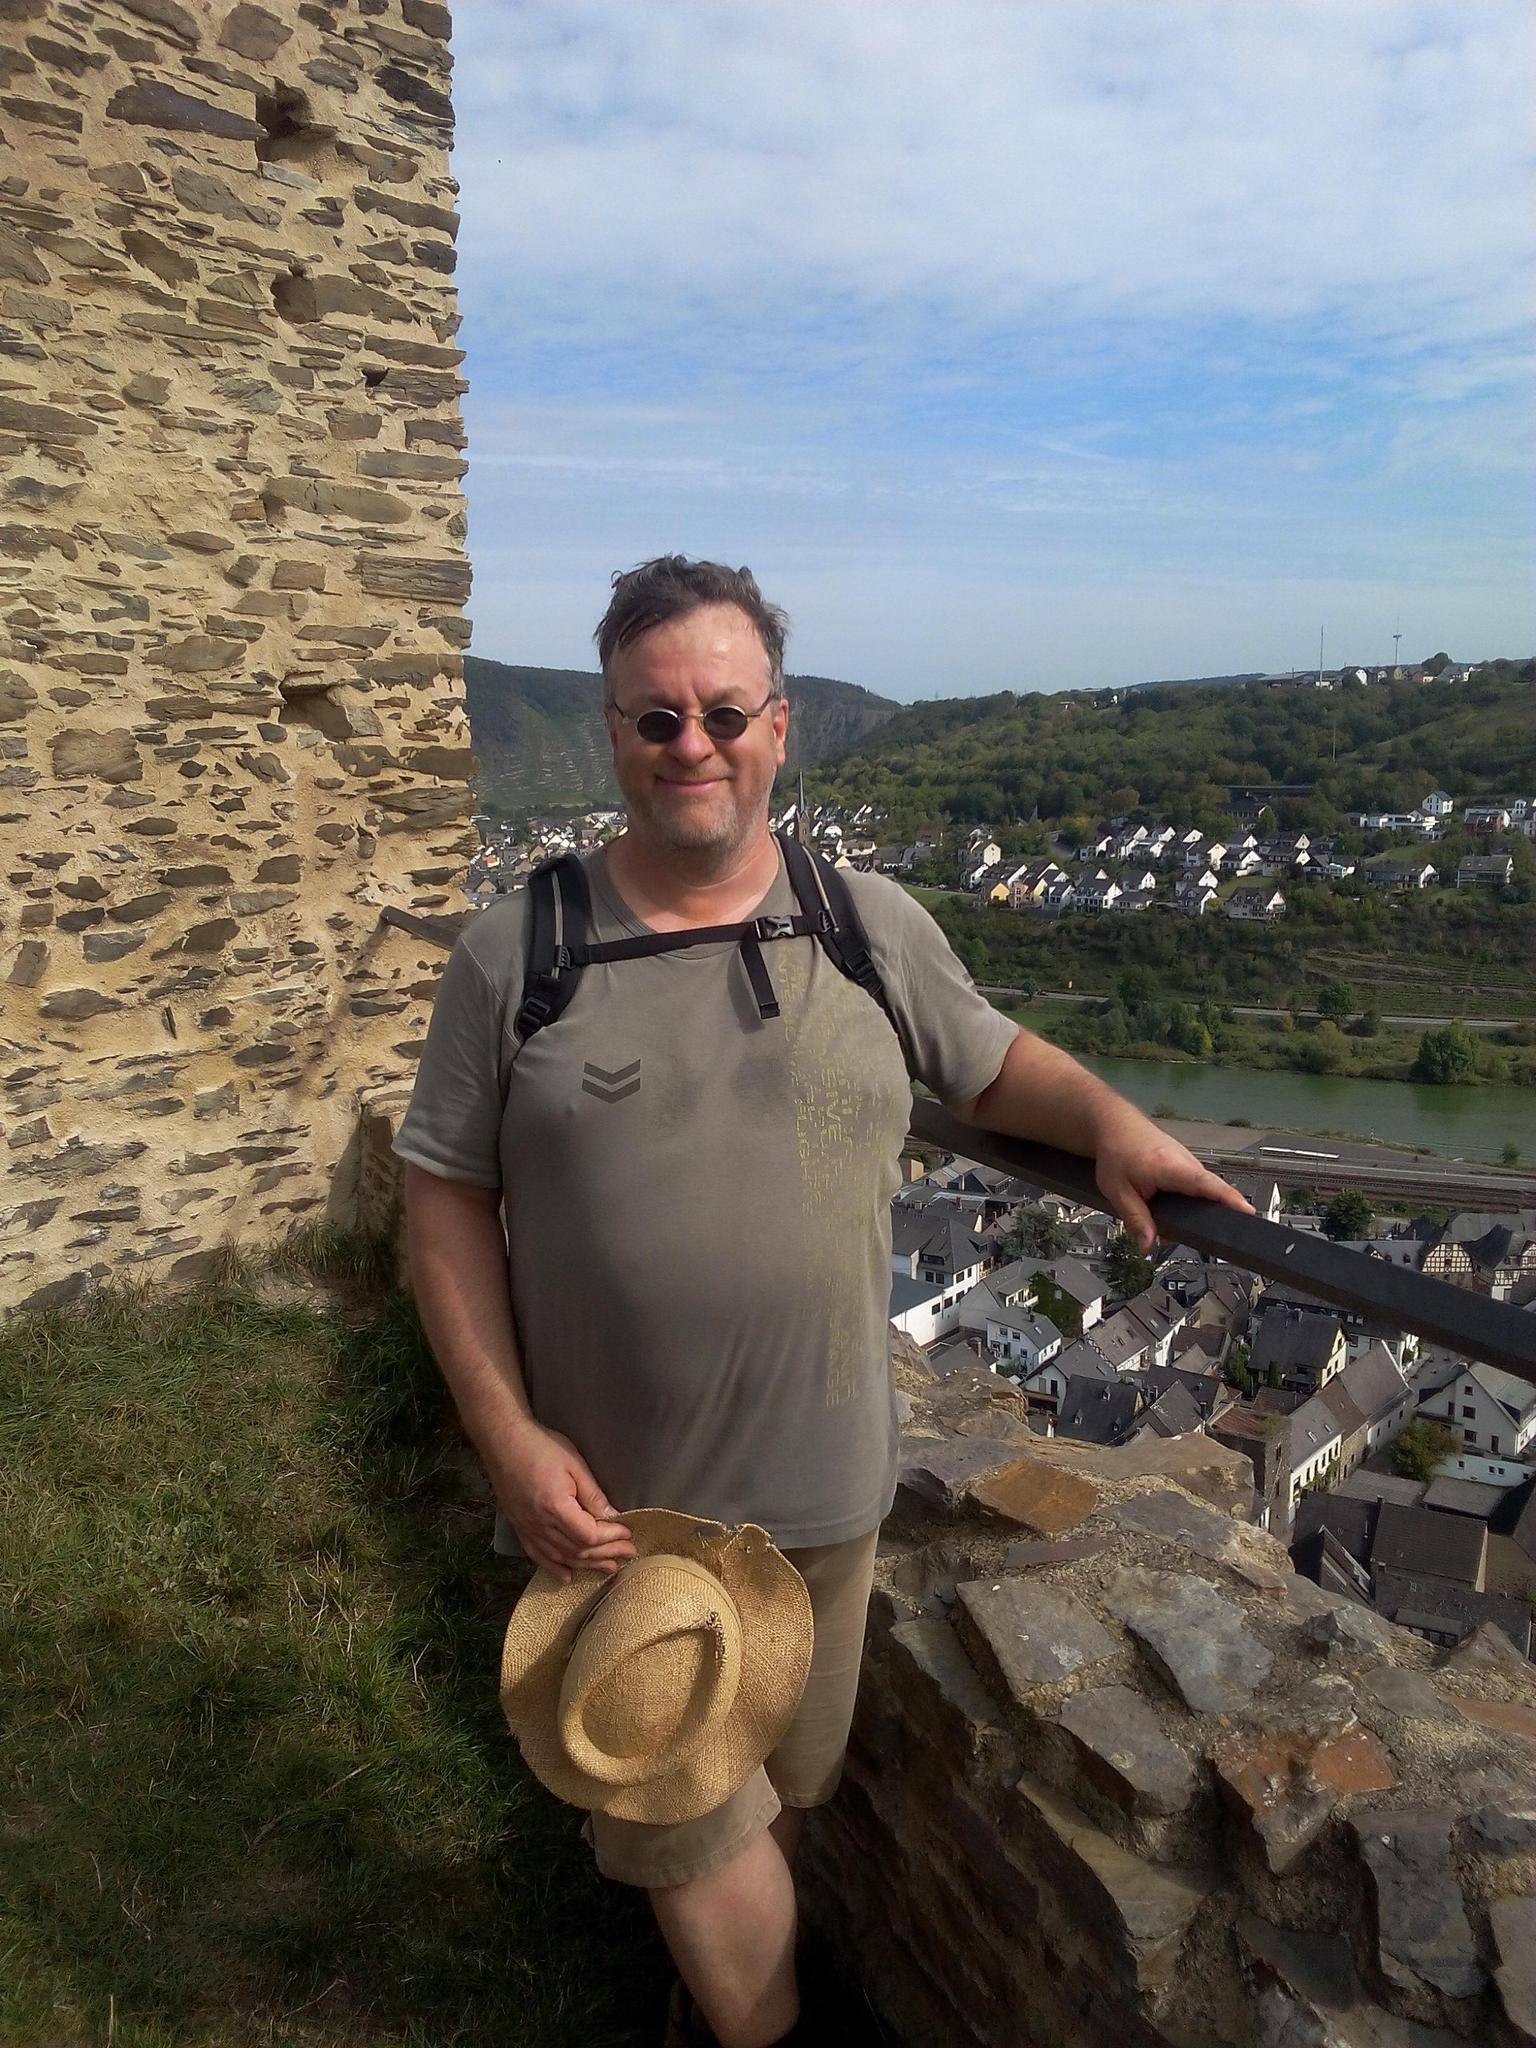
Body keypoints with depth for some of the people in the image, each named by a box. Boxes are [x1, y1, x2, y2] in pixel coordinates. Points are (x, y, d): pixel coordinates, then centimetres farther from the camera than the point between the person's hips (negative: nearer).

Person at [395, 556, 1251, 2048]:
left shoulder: (873, 927, -2)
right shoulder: (516, 955, -9)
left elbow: (992, 1062, 12)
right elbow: (446, 1198, -6)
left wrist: (1110, 1118, -9)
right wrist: (509, 1438, -13)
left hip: (825, 1485, 3)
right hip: (611, 1497, -2)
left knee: (792, 1781, 24)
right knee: (690, 1809, 15)